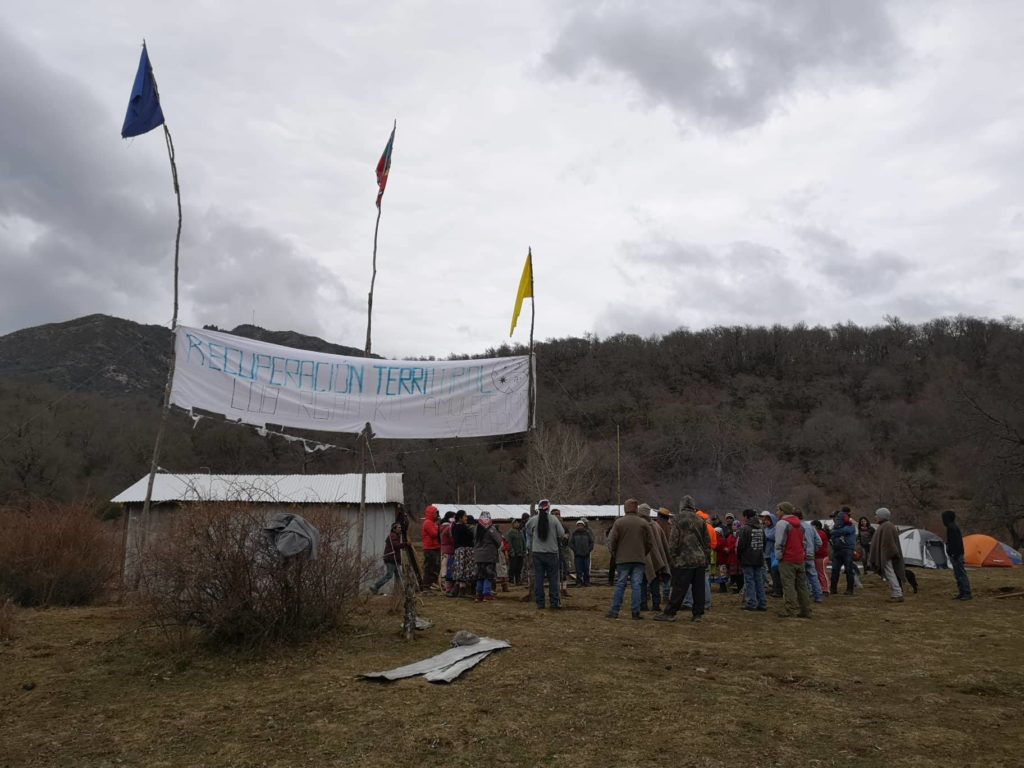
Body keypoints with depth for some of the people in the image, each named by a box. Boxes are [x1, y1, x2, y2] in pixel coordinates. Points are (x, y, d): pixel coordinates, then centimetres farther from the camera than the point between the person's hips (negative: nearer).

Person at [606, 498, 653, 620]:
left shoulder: (619, 522, -3)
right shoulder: (644, 523, 2)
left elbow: (611, 541, -5)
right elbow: (650, 543, 4)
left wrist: (614, 554, 10)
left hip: (622, 559, -1)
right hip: (639, 559, 1)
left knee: (620, 585, 4)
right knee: (636, 586, 4)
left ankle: (614, 611, 5)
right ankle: (636, 612, 3)